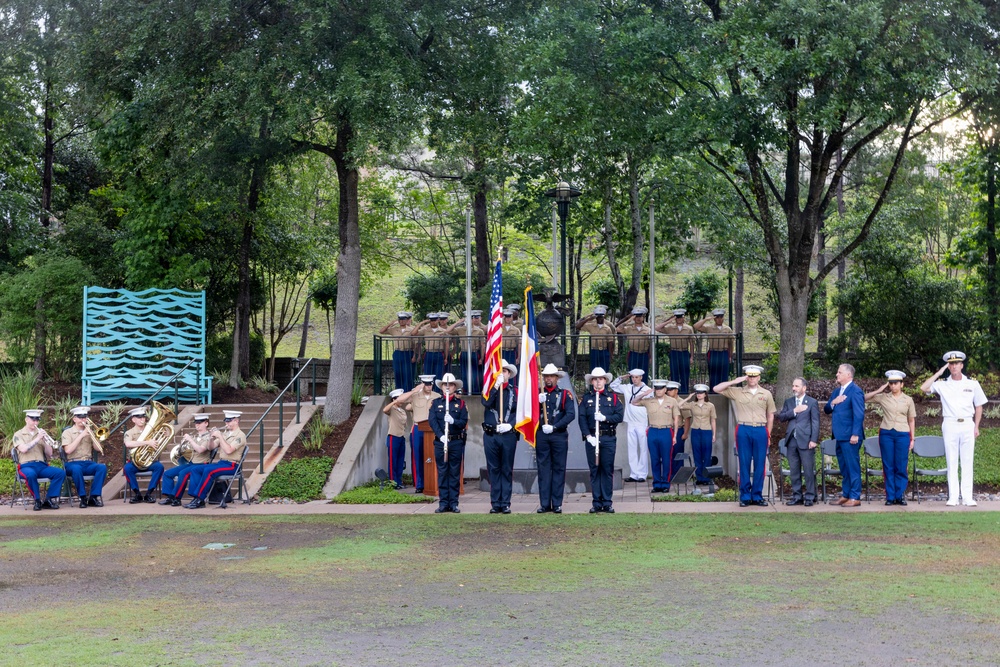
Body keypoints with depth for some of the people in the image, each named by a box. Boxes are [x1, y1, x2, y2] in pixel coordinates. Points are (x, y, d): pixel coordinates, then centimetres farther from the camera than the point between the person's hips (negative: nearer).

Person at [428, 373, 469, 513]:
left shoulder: (460, 403, 8)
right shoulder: (435, 403, 9)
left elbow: (464, 421, -1)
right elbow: (432, 421, -3)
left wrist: (453, 421, -21)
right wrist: (441, 435, -17)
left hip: (457, 442, 0)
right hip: (440, 441, 0)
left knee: (455, 473, 2)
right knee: (442, 472, 3)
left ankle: (453, 503, 6)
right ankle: (443, 503, 6)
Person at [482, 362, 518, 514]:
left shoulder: (514, 390, 6)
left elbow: (519, 411, 0)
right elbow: (486, 403, -12)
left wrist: (510, 425, -15)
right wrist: (496, 385, -14)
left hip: (508, 435, -1)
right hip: (490, 435, 1)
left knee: (507, 470, 3)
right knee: (493, 470, 4)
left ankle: (505, 504, 6)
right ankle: (495, 504, 9)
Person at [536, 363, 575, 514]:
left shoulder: (565, 394, 5)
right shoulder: (538, 394, 12)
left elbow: (571, 415, -7)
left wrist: (554, 427, -15)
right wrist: (538, 402, -15)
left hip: (559, 435, -2)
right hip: (541, 436, 2)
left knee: (559, 470, 2)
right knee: (543, 469, 2)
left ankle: (557, 504, 5)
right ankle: (544, 504, 5)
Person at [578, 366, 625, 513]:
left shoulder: (613, 397, 7)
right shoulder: (586, 398, 8)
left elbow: (620, 416, -1)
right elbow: (582, 419, 1)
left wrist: (605, 418, -16)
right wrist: (588, 436, -10)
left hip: (609, 438, 0)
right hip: (592, 438, 0)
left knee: (608, 470, 1)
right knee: (594, 470, 3)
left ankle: (607, 503, 7)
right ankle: (596, 503, 8)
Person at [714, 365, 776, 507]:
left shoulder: (766, 394, 8)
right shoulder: (737, 392, 5)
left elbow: (770, 416, 13)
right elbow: (716, 389, 1)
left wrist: (768, 435, 10)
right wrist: (734, 381, -4)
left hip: (761, 431, 1)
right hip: (743, 431, -1)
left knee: (760, 465, 3)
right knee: (744, 465, 2)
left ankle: (757, 496, 12)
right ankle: (745, 496, 8)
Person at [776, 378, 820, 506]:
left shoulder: (812, 402, 2)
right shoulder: (788, 402, 14)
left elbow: (815, 422, -3)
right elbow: (781, 417, 4)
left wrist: (814, 440, -12)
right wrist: (794, 411, -10)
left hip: (806, 441, -4)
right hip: (791, 441, 4)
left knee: (809, 470, -2)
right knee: (794, 470, 8)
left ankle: (810, 497, 4)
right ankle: (797, 496, 14)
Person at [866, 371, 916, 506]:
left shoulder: (908, 400, 7)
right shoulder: (883, 398, 6)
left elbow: (912, 420, 11)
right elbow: (864, 398, 6)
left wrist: (912, 439, 7)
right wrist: (878, 391, -1)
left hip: (903, 434, 0)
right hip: (886, 434, 0)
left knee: (901, 467, 1)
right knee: (888, 467, 2)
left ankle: (900, 495, 10)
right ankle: (890, 497, 7)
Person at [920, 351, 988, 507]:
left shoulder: (972, 384, 6)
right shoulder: (942, 384, 4)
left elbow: (979, 406, 11)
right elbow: (923, 388, -8)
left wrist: (976, 427, 4)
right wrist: (939, 373, -5)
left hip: (967, 425, 0)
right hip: (950, 425, 0)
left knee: (967, 462, 1)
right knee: (951, 462, 1)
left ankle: (967, 497, 3)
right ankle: (953, 497, 2)